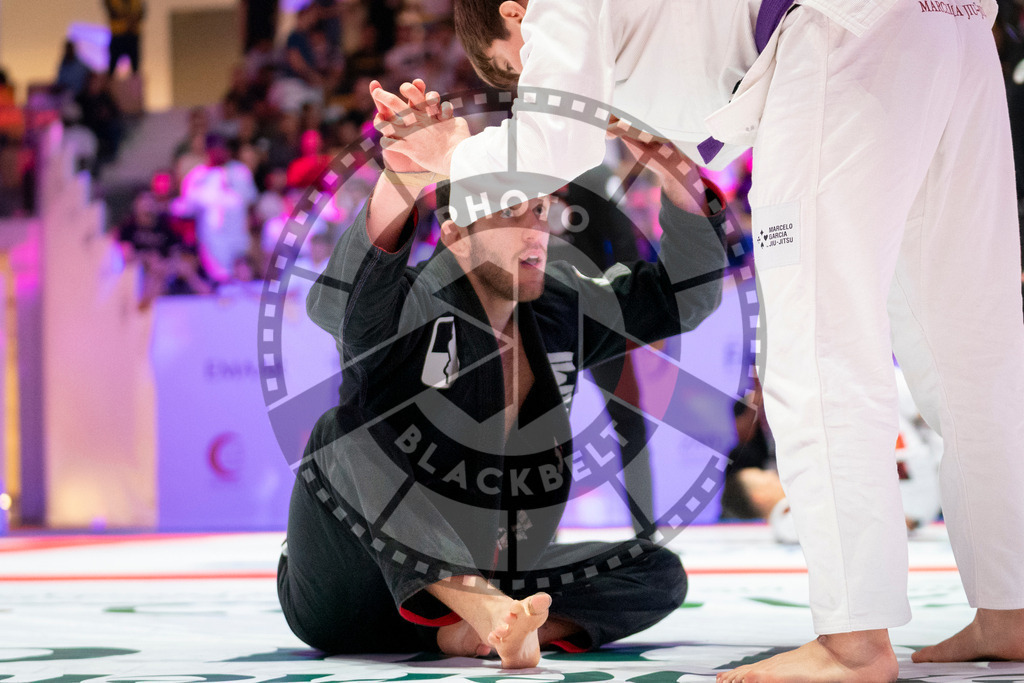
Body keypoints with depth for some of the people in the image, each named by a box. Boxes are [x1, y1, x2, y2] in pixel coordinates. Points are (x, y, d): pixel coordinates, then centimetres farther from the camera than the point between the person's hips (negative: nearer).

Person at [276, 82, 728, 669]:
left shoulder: (560, 309, 4)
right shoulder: (409, 309, -16)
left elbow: (686, 293, 6)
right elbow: (336, 299, -39)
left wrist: (679, 178, -12)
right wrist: (400, 181, -57)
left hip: (477, 577, 6)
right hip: (347, 595, -6)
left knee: (658, 575, -6)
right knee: (351, 428, -32)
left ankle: (471, 633, -26)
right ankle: (486, 610, -45)